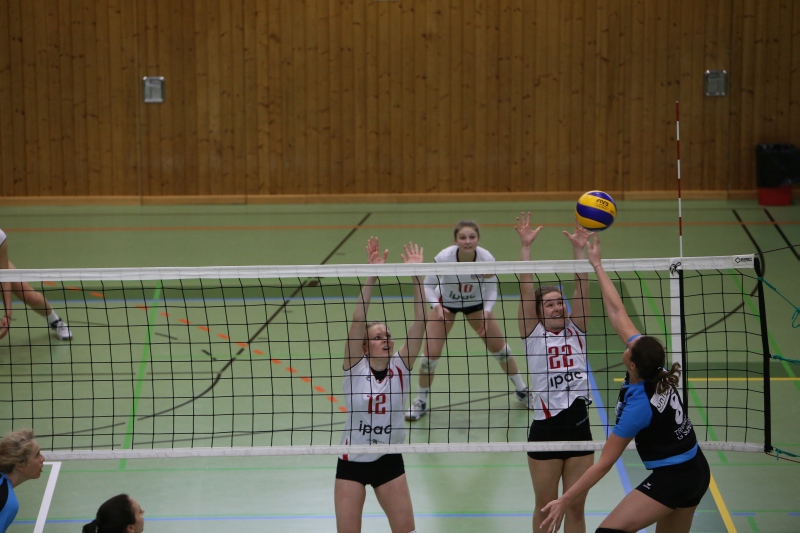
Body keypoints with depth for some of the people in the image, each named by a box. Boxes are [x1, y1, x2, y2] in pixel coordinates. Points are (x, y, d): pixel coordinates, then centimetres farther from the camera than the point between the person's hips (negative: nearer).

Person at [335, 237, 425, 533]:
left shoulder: (400, 367, -5)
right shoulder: (355, 367, -10)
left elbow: (419, 322, -14)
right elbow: (358, 320, -22)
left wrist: (417, 275, -22)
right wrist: (372, 275, -31)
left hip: (389, 461, 2)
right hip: (352, 462, -2)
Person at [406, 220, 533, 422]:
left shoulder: (486, 259, -30)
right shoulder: (444, 257, -34)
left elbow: (491, 290, -14)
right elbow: (428, 286, -21)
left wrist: (486, 312, -31)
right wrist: (436, 306, -39)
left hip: (476, 303, 1)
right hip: (445, 303, -1)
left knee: (499, 347, 5)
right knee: (431, 352, -10)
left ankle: (521, 390, 30)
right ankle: (421, 401, 12)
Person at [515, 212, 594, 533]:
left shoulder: (575, 331, 7)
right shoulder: (533, 333, 0)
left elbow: (581, 287, -1)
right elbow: (526, 288, -8)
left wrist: (579, 248, -8)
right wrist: (525, 246, -13)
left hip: (579, 428, 3)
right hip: (545, 430, -2)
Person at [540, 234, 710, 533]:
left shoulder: (637, 407, -24)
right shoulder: (655, 368, -7)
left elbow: (604, 464, -20)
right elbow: (617, 313, 1)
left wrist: (563, 501, -15)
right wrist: (597, 266, 6)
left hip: (671, 479, -9)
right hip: (697, 472, 9)